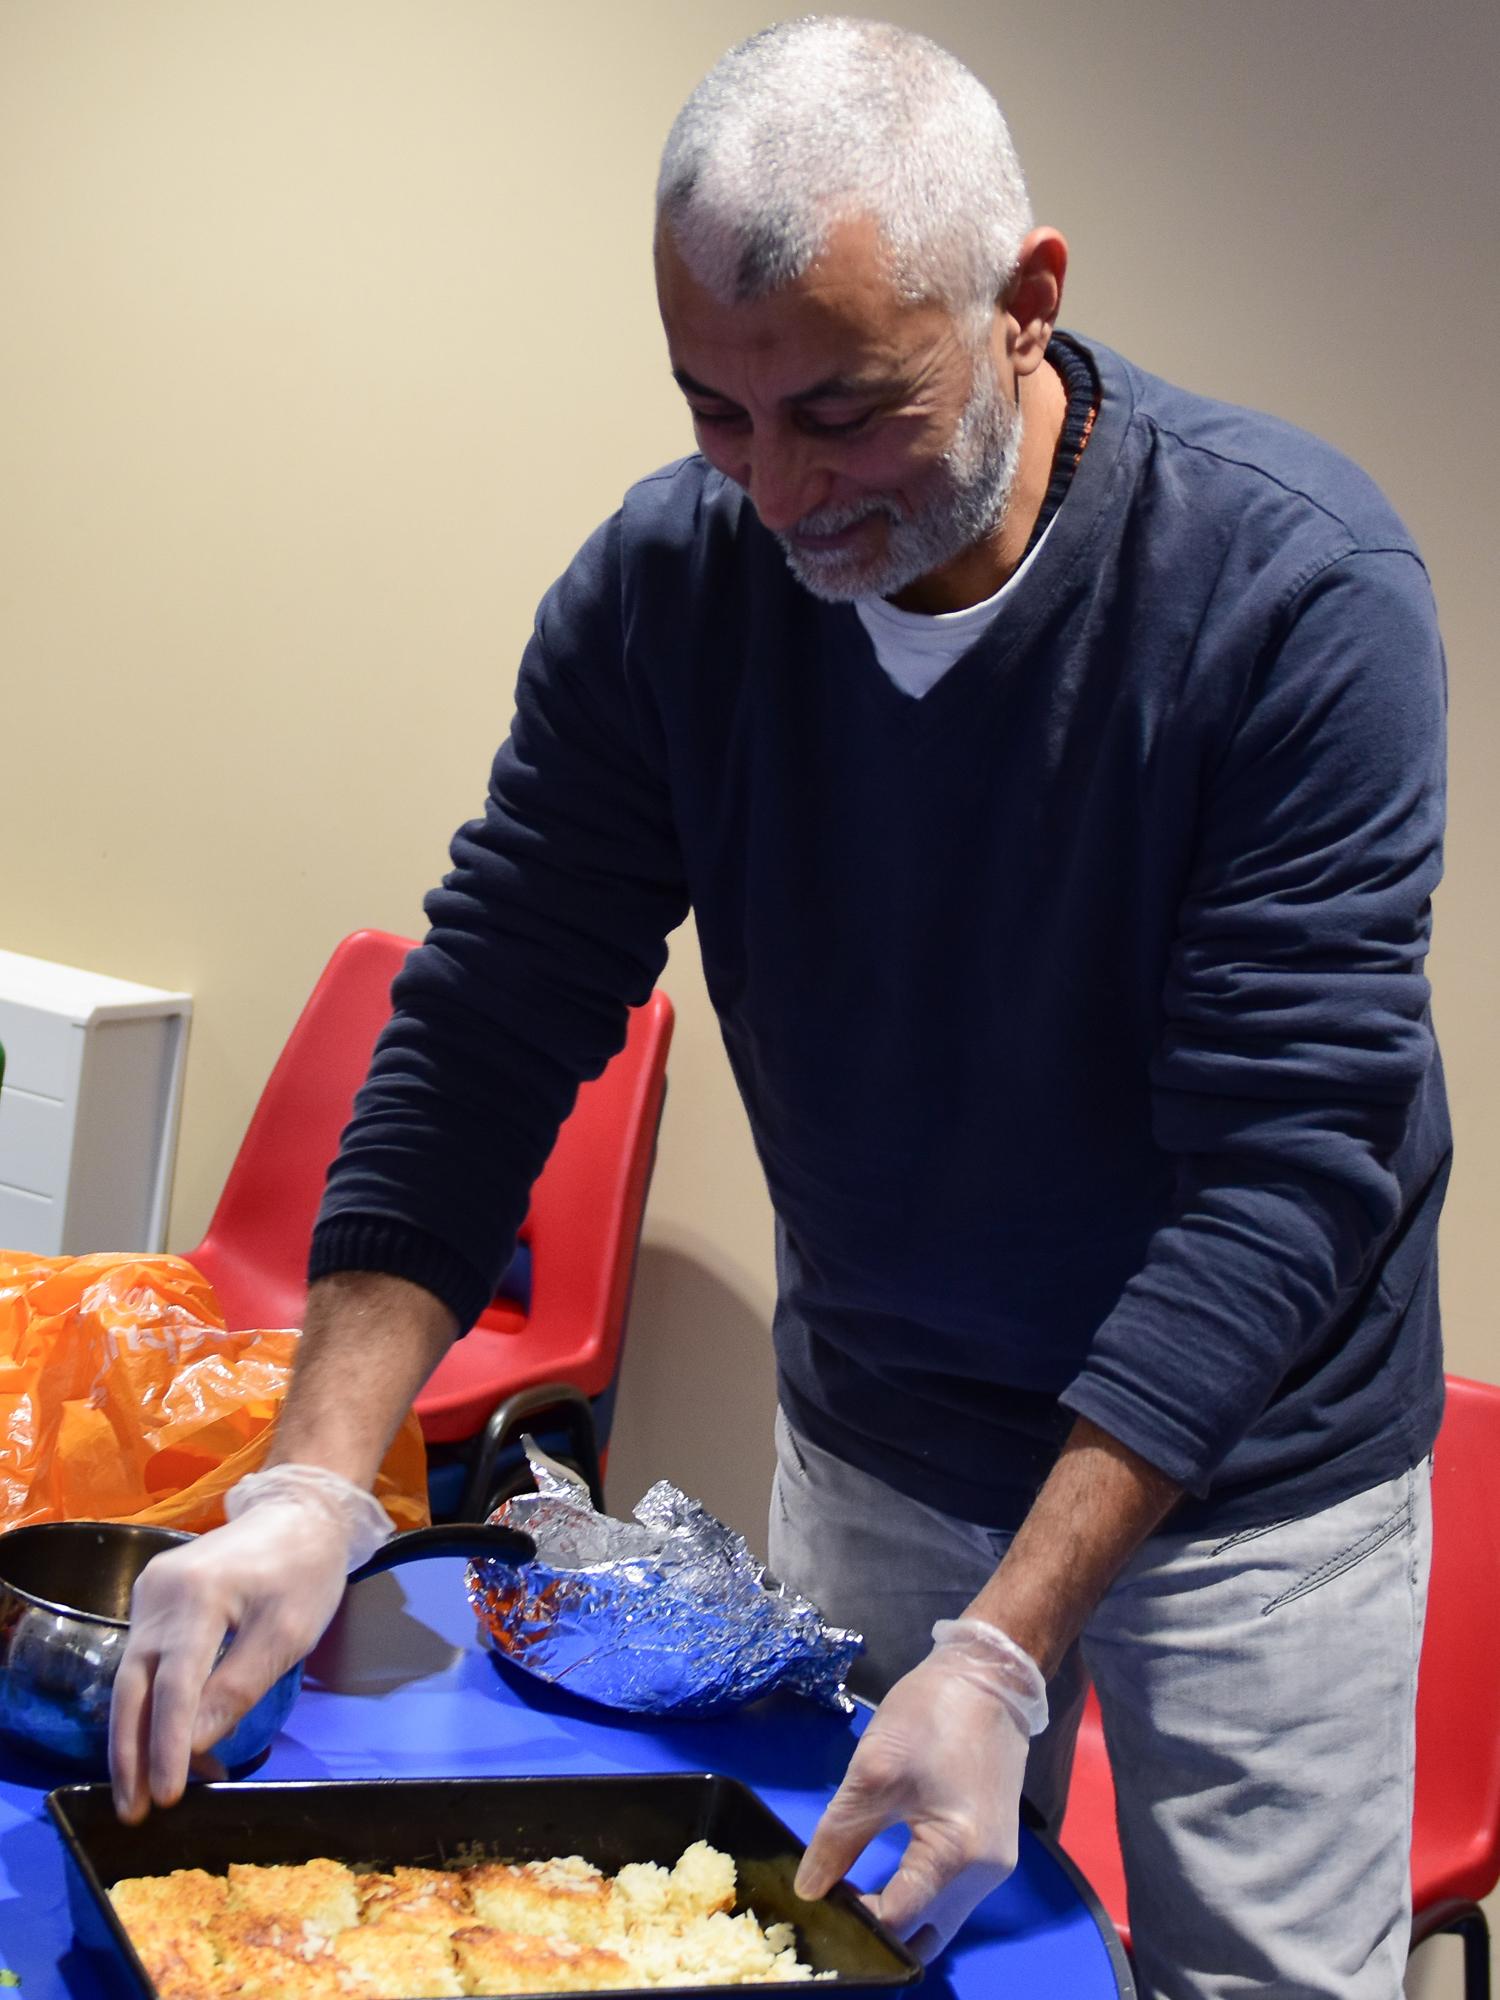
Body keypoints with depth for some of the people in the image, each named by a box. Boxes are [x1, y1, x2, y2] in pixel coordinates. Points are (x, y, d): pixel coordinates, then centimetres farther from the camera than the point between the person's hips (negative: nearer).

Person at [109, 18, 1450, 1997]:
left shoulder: (1302, 585, -24)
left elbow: (1288, 1155, -26)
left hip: (1250, 1463, -2)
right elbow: (487, 1025, -11)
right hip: (869, 1441, 3)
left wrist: (1004, 1649, -31)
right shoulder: (666, 581, -14)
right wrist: (313, 1484, -23)